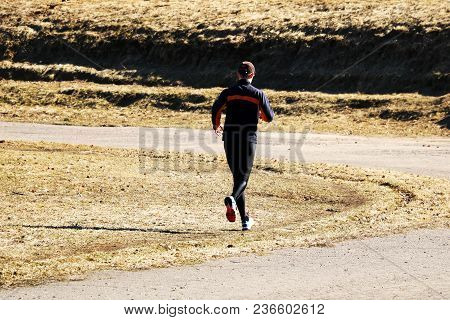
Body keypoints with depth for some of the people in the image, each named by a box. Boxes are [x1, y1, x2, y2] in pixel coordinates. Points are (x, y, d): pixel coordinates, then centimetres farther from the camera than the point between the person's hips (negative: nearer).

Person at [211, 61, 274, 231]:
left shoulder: (228, 92, 3)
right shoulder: (258, 94, 1)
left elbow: (216, 109, -8)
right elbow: (269, 117, 2)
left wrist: (216, 125, 11)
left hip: (230, 137, 2)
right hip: (248, 138, -2)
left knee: (237, 175, 11)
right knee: (243, 176, 1)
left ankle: (245, 219, 9)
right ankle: (232, 199, -34)